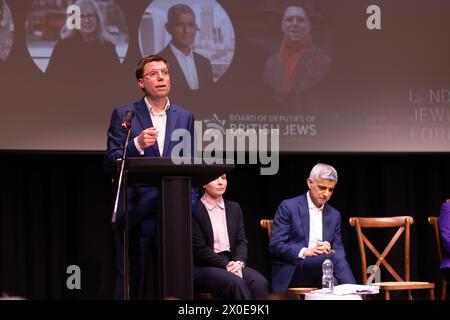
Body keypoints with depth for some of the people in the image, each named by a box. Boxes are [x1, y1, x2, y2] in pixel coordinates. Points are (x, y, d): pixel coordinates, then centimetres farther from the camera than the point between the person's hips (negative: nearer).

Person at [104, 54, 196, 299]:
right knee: (132, 285, -1)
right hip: (136, 215, -3)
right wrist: (137, 144, -20)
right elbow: (111, 164, -4)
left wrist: (190, 209, 3)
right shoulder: (124, 115, 3)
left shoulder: (185, 118, 12)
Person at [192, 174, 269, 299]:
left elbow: (241, 241, 11)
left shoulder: (234, 208, 17)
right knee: (236, 283, -35)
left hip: (232, 263, 5)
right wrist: (225, 264, -17)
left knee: (260, 283, -27)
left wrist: (239, 263, -11)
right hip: (204, 267, -5)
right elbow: (199, 248, -8)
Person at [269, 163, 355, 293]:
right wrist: (305, 252, -19)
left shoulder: (334, 215, 17)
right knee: (334, 258, -32)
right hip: (291, 271, -4)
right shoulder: (288, 207, 0)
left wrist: (330, 251, -12)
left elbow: (339, 249, 14)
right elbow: (275, 245, -5)